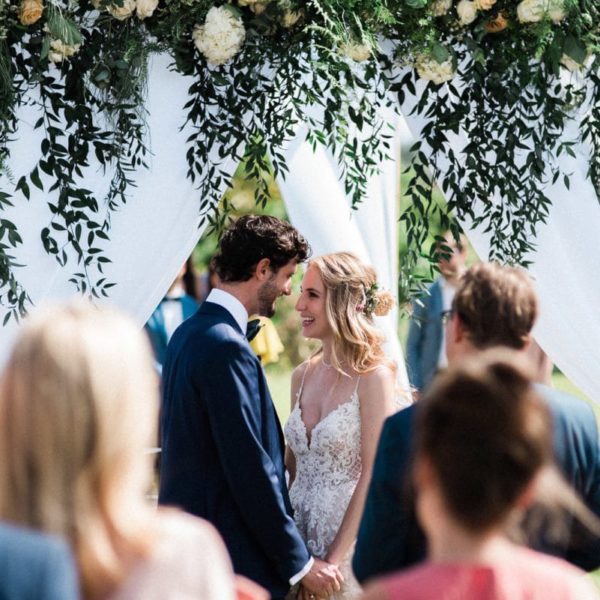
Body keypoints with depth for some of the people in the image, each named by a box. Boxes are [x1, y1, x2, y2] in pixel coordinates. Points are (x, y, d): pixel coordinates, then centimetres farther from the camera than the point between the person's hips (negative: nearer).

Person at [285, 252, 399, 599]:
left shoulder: (373, 377, -11)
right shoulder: (303, 376, 7)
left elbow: (373, 475, -13)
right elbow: (292, 466, 13)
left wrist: (334, 558, -15)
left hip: (350, 540, -6)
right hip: (300, 535, 6)